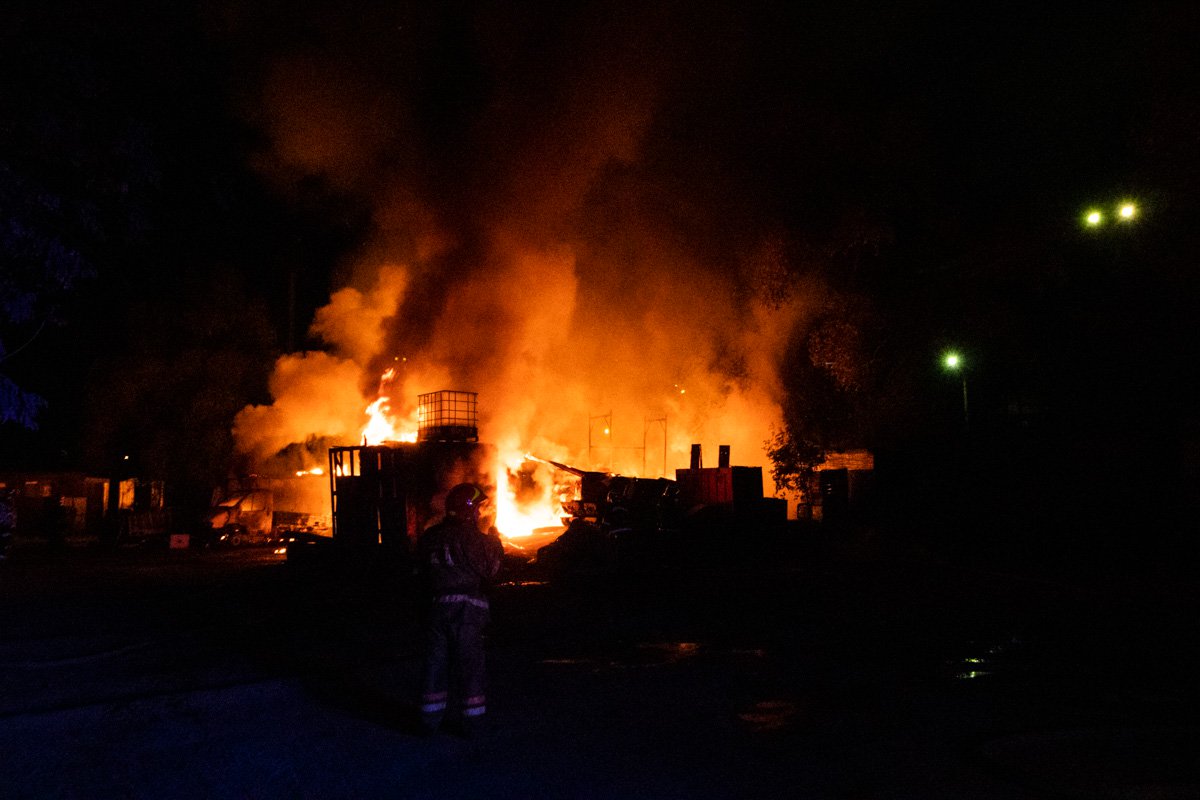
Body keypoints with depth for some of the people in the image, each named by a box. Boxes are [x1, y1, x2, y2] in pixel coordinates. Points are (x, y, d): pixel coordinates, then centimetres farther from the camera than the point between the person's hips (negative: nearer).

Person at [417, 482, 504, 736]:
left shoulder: (429, 537, 7)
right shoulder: (471, 537, -11)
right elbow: (489, 570, -8)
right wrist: (495, 545, 7)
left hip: (437, 604, 5)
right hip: (467, 606, -5)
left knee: (436, 660, 13)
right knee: (469, 661, 3)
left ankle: (431, 718, 18)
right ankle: (472, 719, 7)